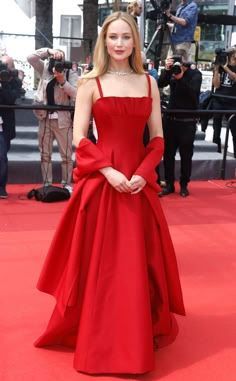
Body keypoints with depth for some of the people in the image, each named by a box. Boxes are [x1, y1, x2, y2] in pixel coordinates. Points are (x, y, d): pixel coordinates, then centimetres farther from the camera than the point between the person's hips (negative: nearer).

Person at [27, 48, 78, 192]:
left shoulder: (71, 73, -6)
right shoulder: (45, 69, 3)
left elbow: (75, 94, -16)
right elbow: (31, 58, -9)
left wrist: (63, 81, -28)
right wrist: (49, 51, -19)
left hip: (63, 119, -3)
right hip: (45, 118, 3)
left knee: (66, 155, 3)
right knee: (45, 154, 9)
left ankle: (67, 184, 12)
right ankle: (47, 185, 18)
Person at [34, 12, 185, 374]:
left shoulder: (149, 83, 8)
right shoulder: (90, 83, 0)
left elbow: (158, 139, 7)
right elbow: (79, 139, -5)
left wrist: (143, 173, -9)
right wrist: (109, 171, -17)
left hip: (139, 181, 3)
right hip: (99, 180, -3)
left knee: (139, 262, 8)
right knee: (98, 262, 2)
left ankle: (138, 334, 27)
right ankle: (96, 335, 19)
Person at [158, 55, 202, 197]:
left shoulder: (195, 74, -6)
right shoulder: (172, 71, 4)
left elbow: (193, 93, -20)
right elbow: (161, 84, -9)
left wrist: (181, 78, -29)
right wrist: (166, 70, -23)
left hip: (187, 121, -4)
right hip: (170, 118, 4)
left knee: (186, 155, 3)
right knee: (168, 153, 5)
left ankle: (184, 185, 15)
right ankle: (169, 184, 13)